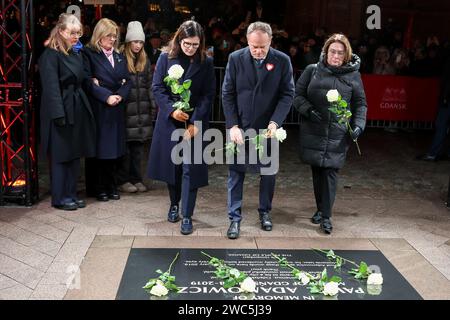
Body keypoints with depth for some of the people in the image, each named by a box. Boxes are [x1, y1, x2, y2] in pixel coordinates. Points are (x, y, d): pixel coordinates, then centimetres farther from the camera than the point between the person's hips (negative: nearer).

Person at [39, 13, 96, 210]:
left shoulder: (76, 53, 13)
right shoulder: (50, 55, -12)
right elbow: (51, 88, -18)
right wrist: (59, 116, -22)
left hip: (78, 111, 8)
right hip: (61, 112, -8)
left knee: (75, 154, 11)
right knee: (60, 156, 1)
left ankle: (71, 194, 21)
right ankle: (59, 198, 12)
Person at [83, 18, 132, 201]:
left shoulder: (120, 56, 17)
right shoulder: (89, 54, -2)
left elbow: (127, 81, 11)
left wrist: (120, 96, -7)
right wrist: (107, 97, -16)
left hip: (116, 109, 5)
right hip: (98, 108, -5)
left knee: (114, 147, 7)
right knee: (99, 148, -1)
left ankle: (111, 186, 17)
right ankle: (98, 188, 9)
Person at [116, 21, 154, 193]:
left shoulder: (145, 61, 14)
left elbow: (150, 85, 13)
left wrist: (153, 103, 7)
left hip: (142, 111, 5)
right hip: (126, 109, -5)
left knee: (138, 145, 9)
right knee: (125, 146, 0)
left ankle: (136, 179, 18)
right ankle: (123, 180, 10)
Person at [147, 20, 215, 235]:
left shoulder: (206, 63, -2)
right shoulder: (166, 58, 0)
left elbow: (208, 95, -5)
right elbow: (157, 88, -1)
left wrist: (195, 123, -13)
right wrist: (172, 110, -15)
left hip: (195, 123, -1)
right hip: (169, 121, 2)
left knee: (190, 168, -3)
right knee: (171, 165, 10)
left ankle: (187, 216, 4)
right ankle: (174, 205, 32)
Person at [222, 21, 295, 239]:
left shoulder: (282, 61, -6)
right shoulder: (235, 58, -5)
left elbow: (287, 94, -5)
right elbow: (228, 94, -4)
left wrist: (275, 122, -17)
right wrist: (233, 126, -12)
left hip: (268, 127, 0)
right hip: (240, 127, 0)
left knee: (268, 172, 11)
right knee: (236, 172, 3)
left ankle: (265, 212, 30)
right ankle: (235, 218, 13)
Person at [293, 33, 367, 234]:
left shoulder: (353, 75, 6)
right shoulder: (312, 71, 5)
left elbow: (360, 104, 10)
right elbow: (297, 95, 6)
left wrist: (358, 125, -6)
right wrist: (308, 110, -12)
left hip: (338, 133, -1)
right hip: (313, 131, 1)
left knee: (331, 171, -5)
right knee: (317, 170, 8)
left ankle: (326, 216, 2)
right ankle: (320, 208, 25)